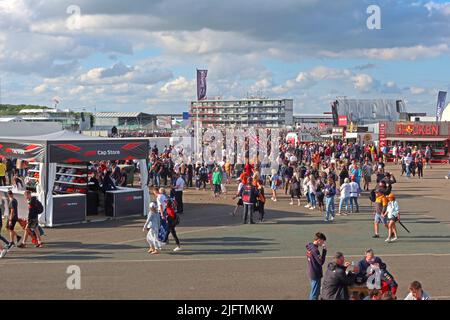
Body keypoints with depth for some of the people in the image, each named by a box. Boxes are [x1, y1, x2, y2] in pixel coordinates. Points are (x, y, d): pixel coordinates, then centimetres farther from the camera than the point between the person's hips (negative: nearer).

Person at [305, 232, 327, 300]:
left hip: (311, 273, 9)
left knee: (313, 292, 22)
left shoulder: (309, 247, 4)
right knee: (315, 294, 0)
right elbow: (321, 262, -27)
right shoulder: (315, 250, -24)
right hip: (316, 275, -9)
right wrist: (324, 251, -27)